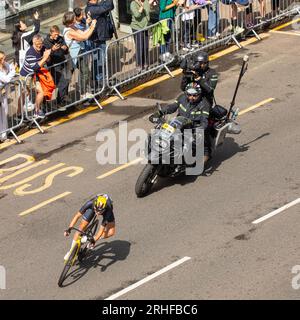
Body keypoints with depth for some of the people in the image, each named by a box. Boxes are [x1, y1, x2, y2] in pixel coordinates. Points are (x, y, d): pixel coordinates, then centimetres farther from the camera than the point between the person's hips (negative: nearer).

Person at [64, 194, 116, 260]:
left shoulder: (108, 210, -45)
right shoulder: (90, 203, -42)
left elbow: (102, 228, -39)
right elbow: (78, 215, -32)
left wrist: (94, 240, -48)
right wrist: (69, 228, -41)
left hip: (106, 209, -1)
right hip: (92, 207, 1)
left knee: (111, 232, -23)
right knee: (81, 227, -11)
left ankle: (93, 239, -1)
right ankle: (71, 251, 4)